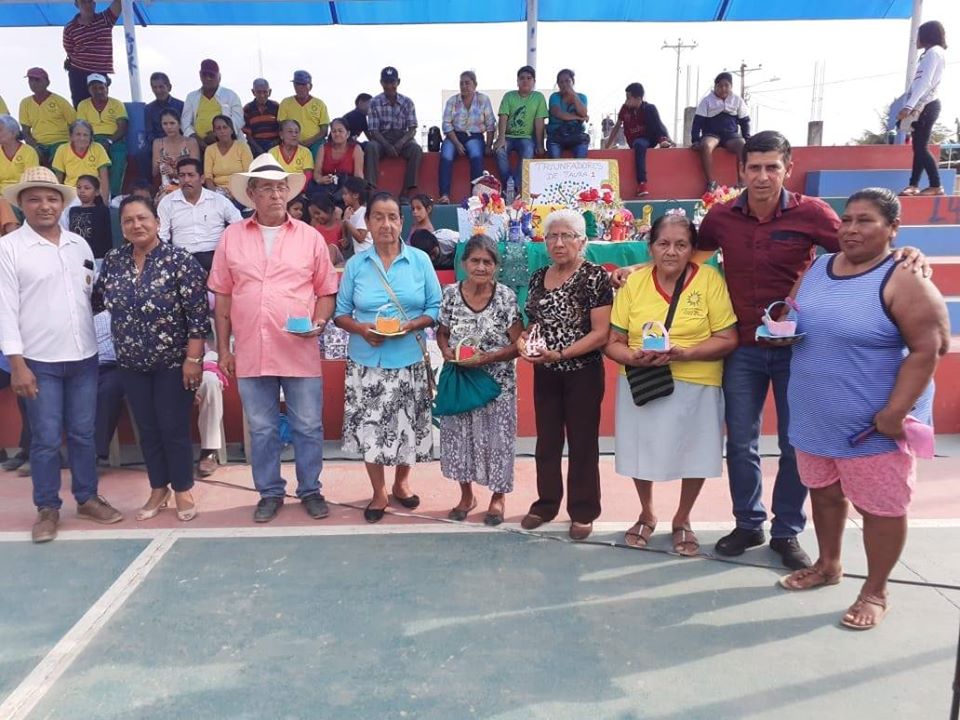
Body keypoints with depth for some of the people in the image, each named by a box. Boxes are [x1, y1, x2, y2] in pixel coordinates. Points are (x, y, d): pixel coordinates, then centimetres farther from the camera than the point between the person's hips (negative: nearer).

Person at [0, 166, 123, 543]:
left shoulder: (79, 244, 9)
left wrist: (102, 344, 9)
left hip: (84, 356, 4)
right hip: (40, 361, -4)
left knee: (83, 434, 12)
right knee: (46, 439, 3)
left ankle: (88, 498, 25)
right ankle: (47, 508, 18)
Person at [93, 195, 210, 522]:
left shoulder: (179, 259, -12)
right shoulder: (113, 260, 3)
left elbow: (198, 313, -15)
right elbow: (95, 301, 17)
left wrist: (193, 358, -17)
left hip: (173, 361, -5)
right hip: (132, 363, 5)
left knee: (174, 427, 3)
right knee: (147, 428, 13)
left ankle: (183, 491, 19)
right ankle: (158, 489, 29)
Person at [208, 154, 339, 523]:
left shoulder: (310, 237, 3)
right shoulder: (231, 236, 6)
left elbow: (326, 292, 7)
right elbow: (223, 297, 8)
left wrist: (320, 322, -12)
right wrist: (223, 349, 6)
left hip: (300, 352, -1)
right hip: (251, 353, 1)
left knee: (308, 427, 7)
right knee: (261, 430, 11)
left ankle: (310, 490, 24)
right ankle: (270, 492, 27)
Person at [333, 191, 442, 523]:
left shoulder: (420, 260, 0)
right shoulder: (355, 264, 2)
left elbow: (436, 308, 1)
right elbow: (340, 313, 3)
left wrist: (412, 325, -17)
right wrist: (361, 329, -16)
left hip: (409, 361, 0)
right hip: (366, 362, 0)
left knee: (407, 425, 9)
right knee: (369, 428, 4)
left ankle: (401, 482, 34)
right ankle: (379, 493, 24)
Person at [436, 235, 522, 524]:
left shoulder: (506, 297, -10)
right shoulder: (451, 294, -3)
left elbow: (519, 344, -9)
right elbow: (441, 333, 8)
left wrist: (488, 357, -22)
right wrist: (447, 352, -13)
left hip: (497, 382, -2)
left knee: (496, 436, 7)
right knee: (459, 435, 12)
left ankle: (498, 497, 29)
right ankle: (466, 494, 33)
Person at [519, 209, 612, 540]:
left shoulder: (595, 276, -11)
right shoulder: (538, 277, 7)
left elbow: (600, 333, -16)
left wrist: (560, 353, -24)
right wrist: (524, 340, -5)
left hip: (583, 373, -5)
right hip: (545, 373, 5)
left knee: (582, 442, 6)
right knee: (547, 440, 14)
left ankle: (582, 511, 20)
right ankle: (546, 503, 29)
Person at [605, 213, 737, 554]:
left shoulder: (709, 279, -7)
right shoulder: (634, 282, -1)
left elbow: (728, 340, -9)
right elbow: (613, 342, 0)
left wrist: (685, 353, -24)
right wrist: (635, 357, -22)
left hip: (695, 386, -1)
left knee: (694, 456, 10)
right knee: (642, 453, 13)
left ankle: (682, 519, 37)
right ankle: (647, 514, 41)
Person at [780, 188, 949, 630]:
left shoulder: (904, 281, -15)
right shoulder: (817, 268, 6)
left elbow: (926, 350, -18)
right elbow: (795, 321, 19)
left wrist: (894, 413, -22)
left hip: (872, 423, -6)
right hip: (814, 417, 7)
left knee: (880, 507, 6)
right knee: (824, 493, 20)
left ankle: (875, 591, 24)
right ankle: (828, 565, 40)